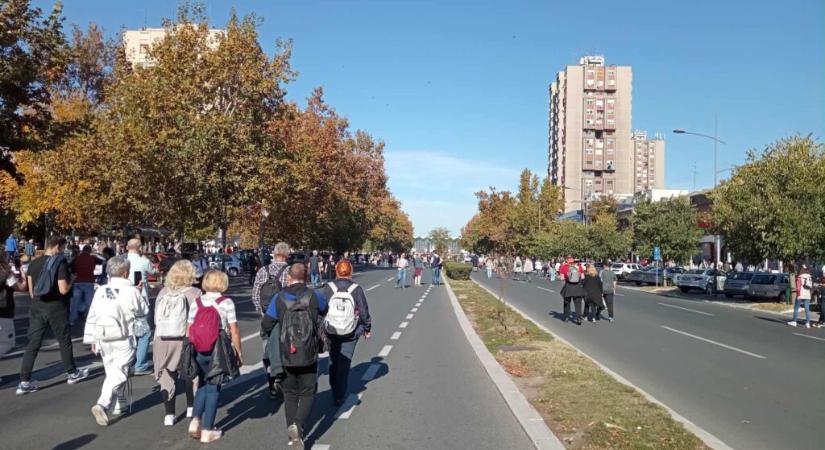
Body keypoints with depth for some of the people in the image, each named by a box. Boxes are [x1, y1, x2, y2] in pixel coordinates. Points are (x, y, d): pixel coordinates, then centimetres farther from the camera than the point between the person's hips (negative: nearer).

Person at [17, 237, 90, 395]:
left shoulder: (34, 263, 5)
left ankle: (24, 382, 3)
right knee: (64, 340, 12)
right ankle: (72, 373, 25)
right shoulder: (60, 263, -13)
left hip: (37, 308, 5)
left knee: (33, 344, 5)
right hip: (56, 308, -5)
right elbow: (63, 290, -19)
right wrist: (71, 281, 0)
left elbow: (31, 289, 11)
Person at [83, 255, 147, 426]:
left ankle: (119, 404, 31)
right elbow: (143, 310, 4)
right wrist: (140, 294, 19)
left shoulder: (101, 290, 4)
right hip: (123, 339, -6)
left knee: (112, 371, 19)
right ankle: (102, 404, -20)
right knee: (118, 373, -4)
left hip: (103, 337, 6)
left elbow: (92, 316, 6)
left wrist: (92, 339, 12)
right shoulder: (131, 291, -10)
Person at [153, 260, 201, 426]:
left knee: (167, 376, 10)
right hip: (186, 340, -2)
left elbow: (156, 317, 6)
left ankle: (169, 414, 9)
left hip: (162, 340, 3)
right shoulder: (194, 293, -10)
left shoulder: (163, 292, 2)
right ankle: (191, 407, 29)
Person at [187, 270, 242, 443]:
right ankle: (207, 431, 11)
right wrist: (239, 353, 3)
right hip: (219, 351, -3)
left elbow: (190, 330, 5)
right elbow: (234, 331, -6)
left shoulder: (196, 302, 5)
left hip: (198, 351, 3)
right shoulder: (226, 302, -5)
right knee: (213, 388, 6)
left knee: (203, 385, 22)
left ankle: (195, 421, 9)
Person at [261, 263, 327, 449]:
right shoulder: (314, 296, -5)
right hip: (309, 356, -1)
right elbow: (326, 310, 15)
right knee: (307, 394, 10)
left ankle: (293, 435, 15)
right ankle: (298, 425, -14)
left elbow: (266, 325, -3)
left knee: (290, 395, 17)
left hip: (287, 356, 1)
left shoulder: (279, 298, -6)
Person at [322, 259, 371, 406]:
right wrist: (367, 328, 10)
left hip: (331, 332, 1)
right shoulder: (356, 289, -11)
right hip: (351, 334, -1)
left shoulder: (328, 288, -9)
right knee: (344, 363, 8)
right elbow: (364, 312, -6)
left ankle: (334, 390, 30)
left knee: (333, 360, 20)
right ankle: (340, 397, 9)